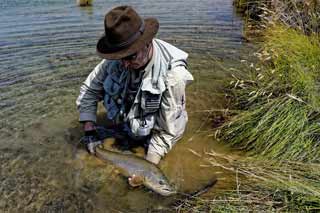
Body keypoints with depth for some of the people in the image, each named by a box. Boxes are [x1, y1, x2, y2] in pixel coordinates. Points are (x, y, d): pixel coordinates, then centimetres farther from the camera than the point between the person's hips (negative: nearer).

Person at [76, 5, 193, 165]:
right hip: (123, 133, 4)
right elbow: (88, 91, -6)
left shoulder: (172, 75, -33)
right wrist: (90, 134, -11)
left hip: (150, 139, -4)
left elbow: (167, 131, -25)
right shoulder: (116, 60, -20)